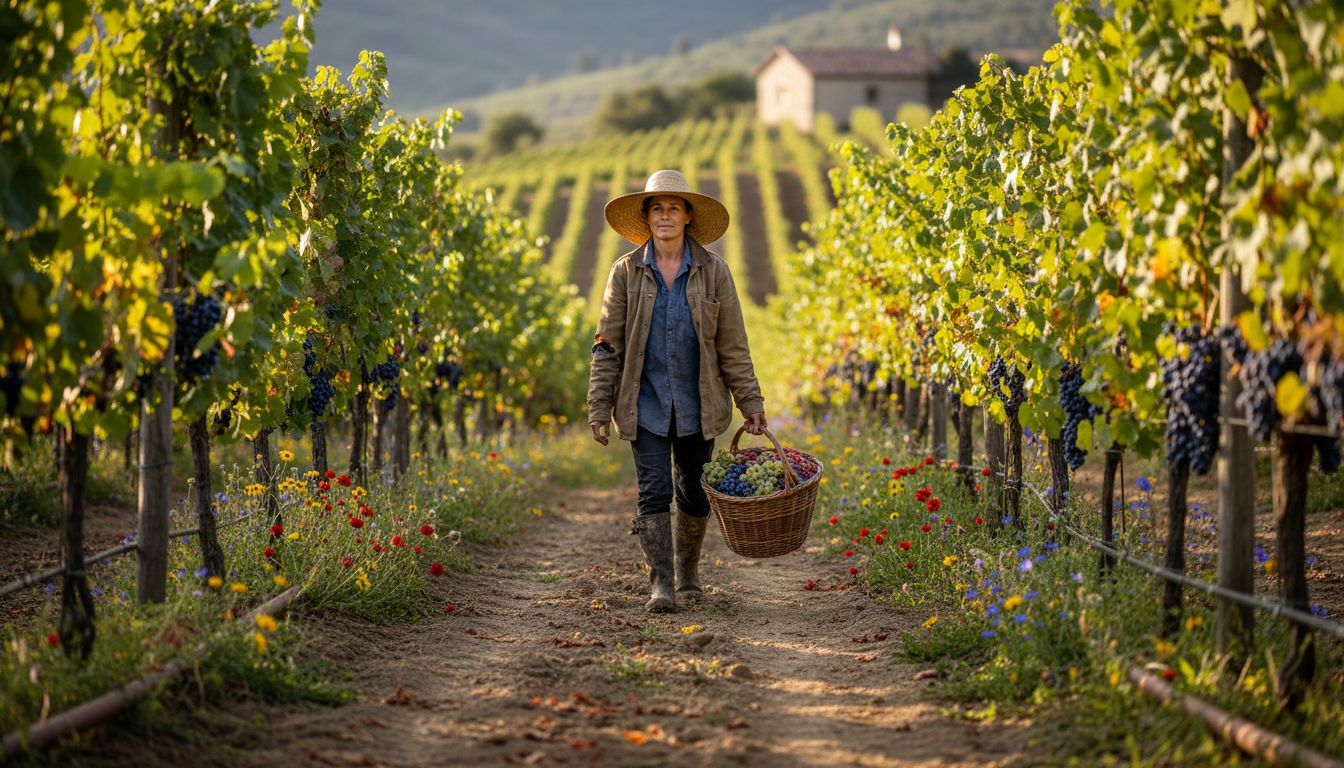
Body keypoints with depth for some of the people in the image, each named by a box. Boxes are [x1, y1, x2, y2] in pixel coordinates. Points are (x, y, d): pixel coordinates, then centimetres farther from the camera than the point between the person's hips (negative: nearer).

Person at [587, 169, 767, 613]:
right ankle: (661, 584, -11)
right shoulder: (626, 272, 0)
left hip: (697, 405, 1)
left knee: (693, 492, 10)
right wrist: (599, 408, -2)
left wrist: (750, 402, 1)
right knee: (654, 491, -10)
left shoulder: (713, 271, 1)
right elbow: (608, 345, 2)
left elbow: (733, 344, 4)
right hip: (646, 405, -1)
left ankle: (688, 575, 26)